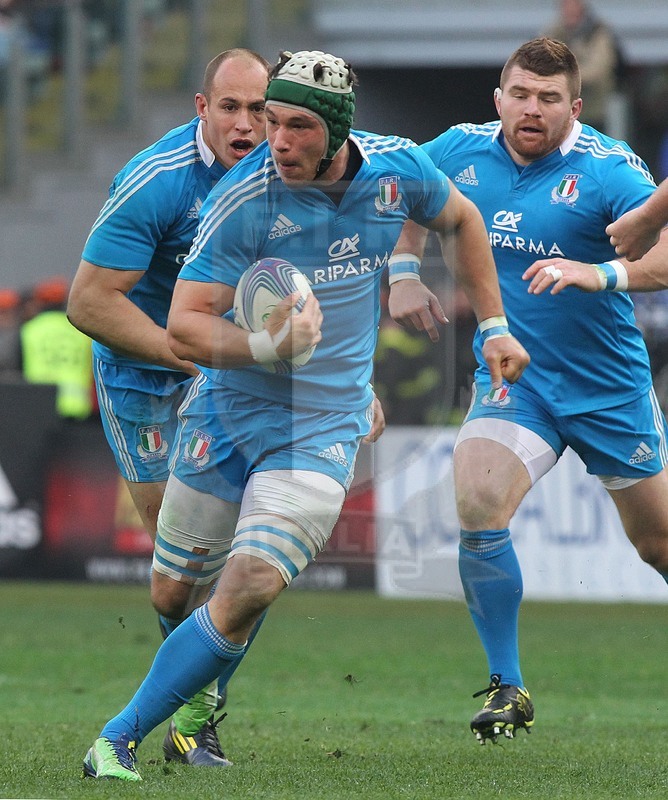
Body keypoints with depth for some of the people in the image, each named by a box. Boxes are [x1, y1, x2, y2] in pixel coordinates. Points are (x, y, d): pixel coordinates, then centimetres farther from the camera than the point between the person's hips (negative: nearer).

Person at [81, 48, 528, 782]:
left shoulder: (398, 170, -7)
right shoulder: (241, 199, -17)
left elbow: (461, 220, 17)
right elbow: (184, 327, -17)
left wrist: (493, 326, 18)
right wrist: (266, 345, -34)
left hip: (325, 425, 0)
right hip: (226, 411, 0)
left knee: (248, 590, -17)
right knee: (171, 594, 4)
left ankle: (119, 738, -7)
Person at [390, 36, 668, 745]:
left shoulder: (605, 168, -17)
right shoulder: (461, 151, -3)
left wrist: (602, 273, -45)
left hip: (610, 386, -2)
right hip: (512, 379, 2)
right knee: (478, 508, -22)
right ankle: (506, 688, -10)